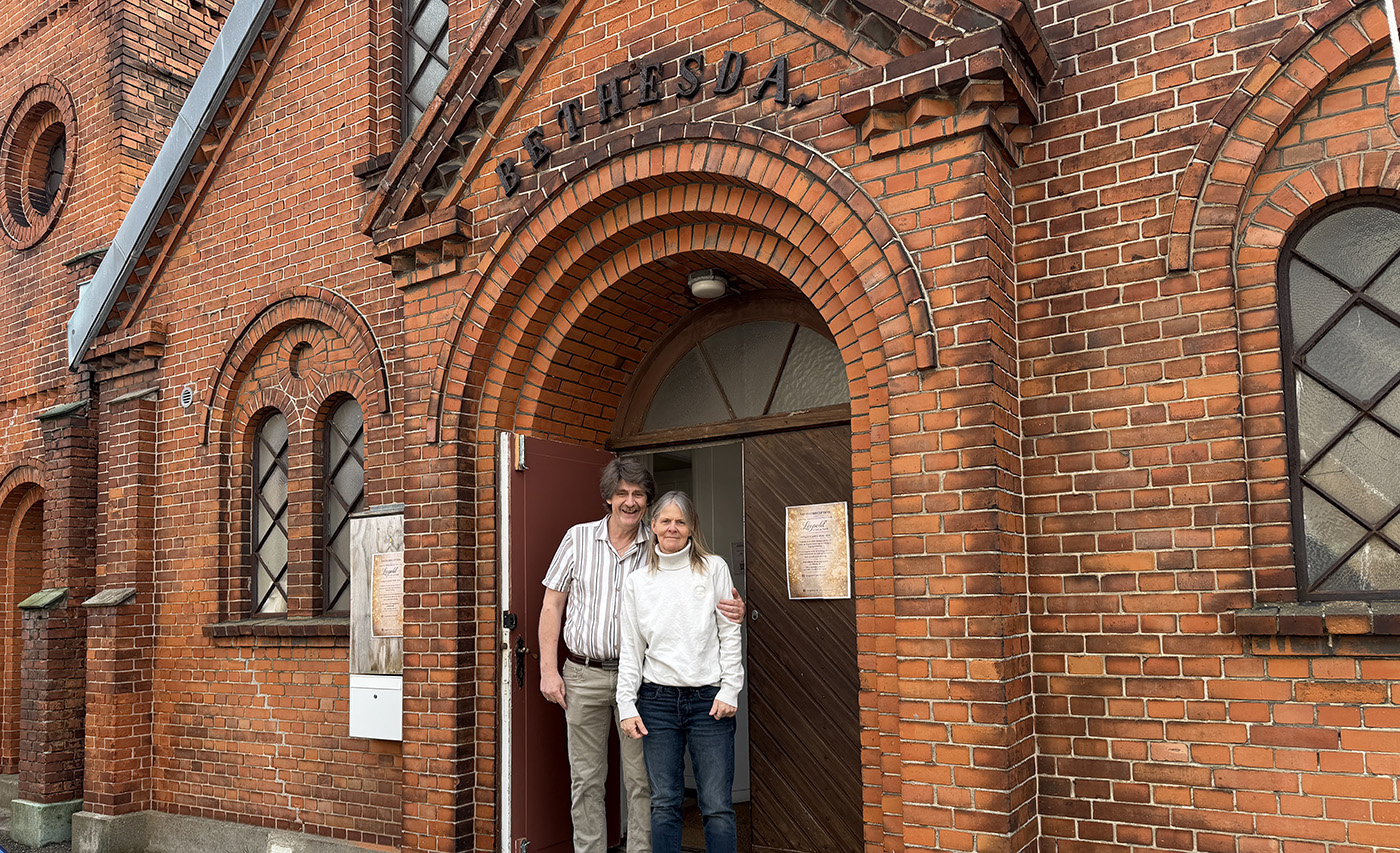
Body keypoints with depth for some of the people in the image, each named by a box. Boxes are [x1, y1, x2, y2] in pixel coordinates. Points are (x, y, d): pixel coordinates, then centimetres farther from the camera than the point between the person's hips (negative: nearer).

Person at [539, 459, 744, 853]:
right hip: (583, 673, 0)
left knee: (641, 779, 3)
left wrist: (730, 609, -20)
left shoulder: (659, 548, 1)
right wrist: (548, 669, -2)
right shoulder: (578, 538, 2)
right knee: (586, 780, 8)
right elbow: (552, 606, 4)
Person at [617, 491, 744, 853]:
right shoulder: (636, 582, 8)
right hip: (658, 700, 2)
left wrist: (729, 691, -4)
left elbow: (730, 634, 3)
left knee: (717, 806, -2)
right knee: (664, 804, 6)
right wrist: (627, 705, 3)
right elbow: (630, 649, 9)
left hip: (709, 699, -1)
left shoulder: (714, 569, 4)